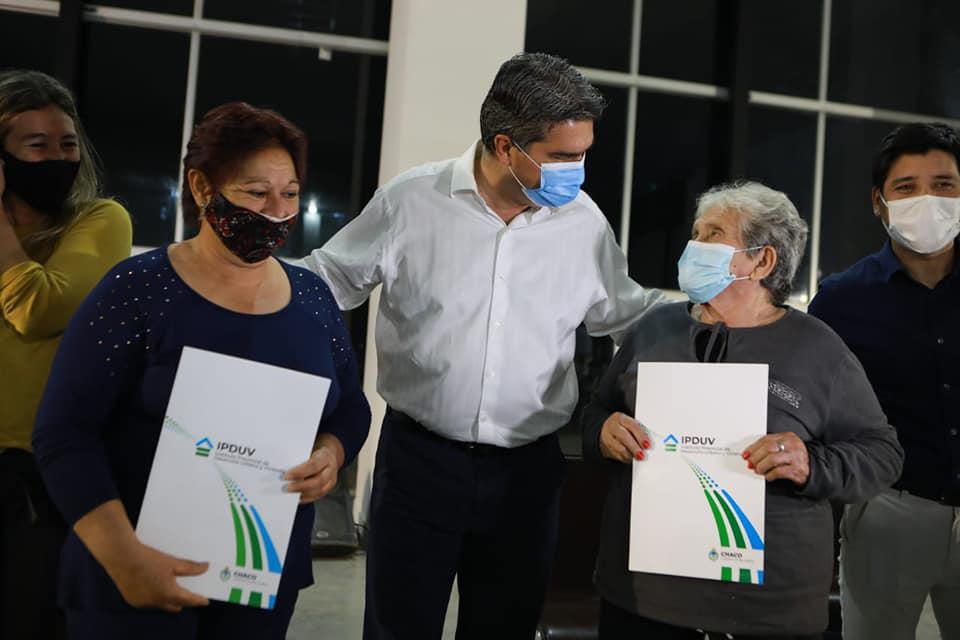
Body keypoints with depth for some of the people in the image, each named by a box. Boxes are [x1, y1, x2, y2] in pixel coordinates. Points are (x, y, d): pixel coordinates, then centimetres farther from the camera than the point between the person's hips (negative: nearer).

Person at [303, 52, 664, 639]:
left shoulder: (584, 221, 0)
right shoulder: (411, 200, -7)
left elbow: (622, 311, 15)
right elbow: (327, 280, 4)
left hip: (529, 469, 3)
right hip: (418, 457, -2)